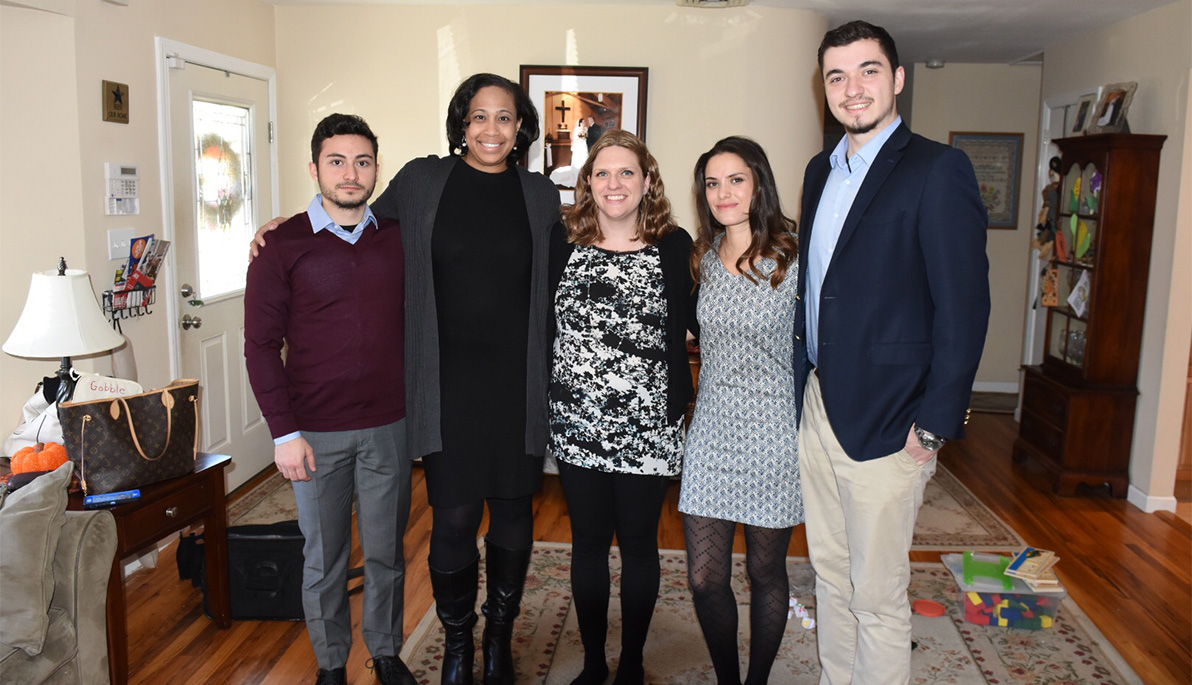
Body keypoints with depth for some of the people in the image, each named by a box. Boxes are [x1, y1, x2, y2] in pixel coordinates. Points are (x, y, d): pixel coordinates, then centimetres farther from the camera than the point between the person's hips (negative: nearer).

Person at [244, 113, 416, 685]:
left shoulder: (400, 237, 2)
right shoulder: (283, 245, -4)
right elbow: (261, 346, -4)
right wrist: (284, 431, -9)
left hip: (388, 426, 2)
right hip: (316, 432, -1)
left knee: (386, 552, 14)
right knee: (324, 558, 12)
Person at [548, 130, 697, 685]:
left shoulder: (674, 247, -2)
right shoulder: (562, 241, 2)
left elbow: (697, 321, 3)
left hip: (647, 429, -1)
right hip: (578, 426, 2)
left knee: (638, 543, 11)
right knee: (587, 543, 13)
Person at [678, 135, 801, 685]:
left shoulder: (793, 260, -8)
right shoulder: (703, 258, 7)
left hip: (770, 432, -4)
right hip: (711, 430, 4)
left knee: (765, 573, 12)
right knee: (705, 578, 5)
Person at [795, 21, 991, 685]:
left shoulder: (938, 170, -10)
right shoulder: (821, 170, 13)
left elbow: (964, 305, -13)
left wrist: (933, 425, -15)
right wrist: (805, 387, 11)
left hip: (885, 422, -7)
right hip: (817, 406, 7)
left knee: (877, 597, 5)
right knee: (830, 577, 18)